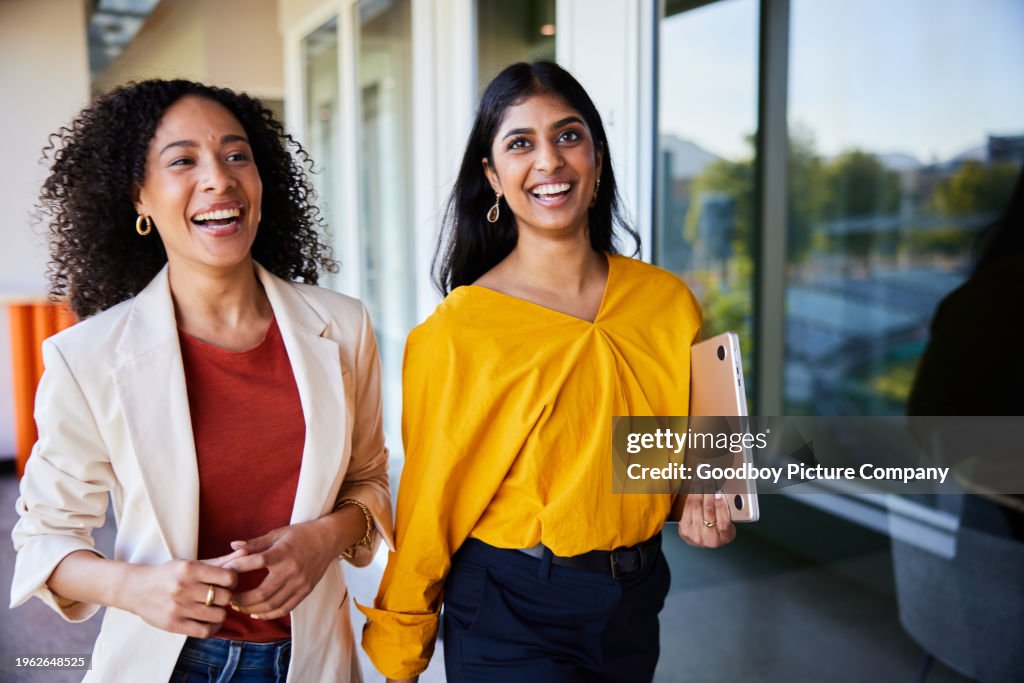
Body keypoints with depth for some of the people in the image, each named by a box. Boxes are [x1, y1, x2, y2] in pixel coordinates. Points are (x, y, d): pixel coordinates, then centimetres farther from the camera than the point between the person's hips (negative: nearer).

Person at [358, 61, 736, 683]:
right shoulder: (458, 329, -17)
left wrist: (702, 501, -7)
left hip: (636, 605, 5)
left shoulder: (669, 301, -5)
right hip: (511, 612, -4)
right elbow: (428, 505, -8)